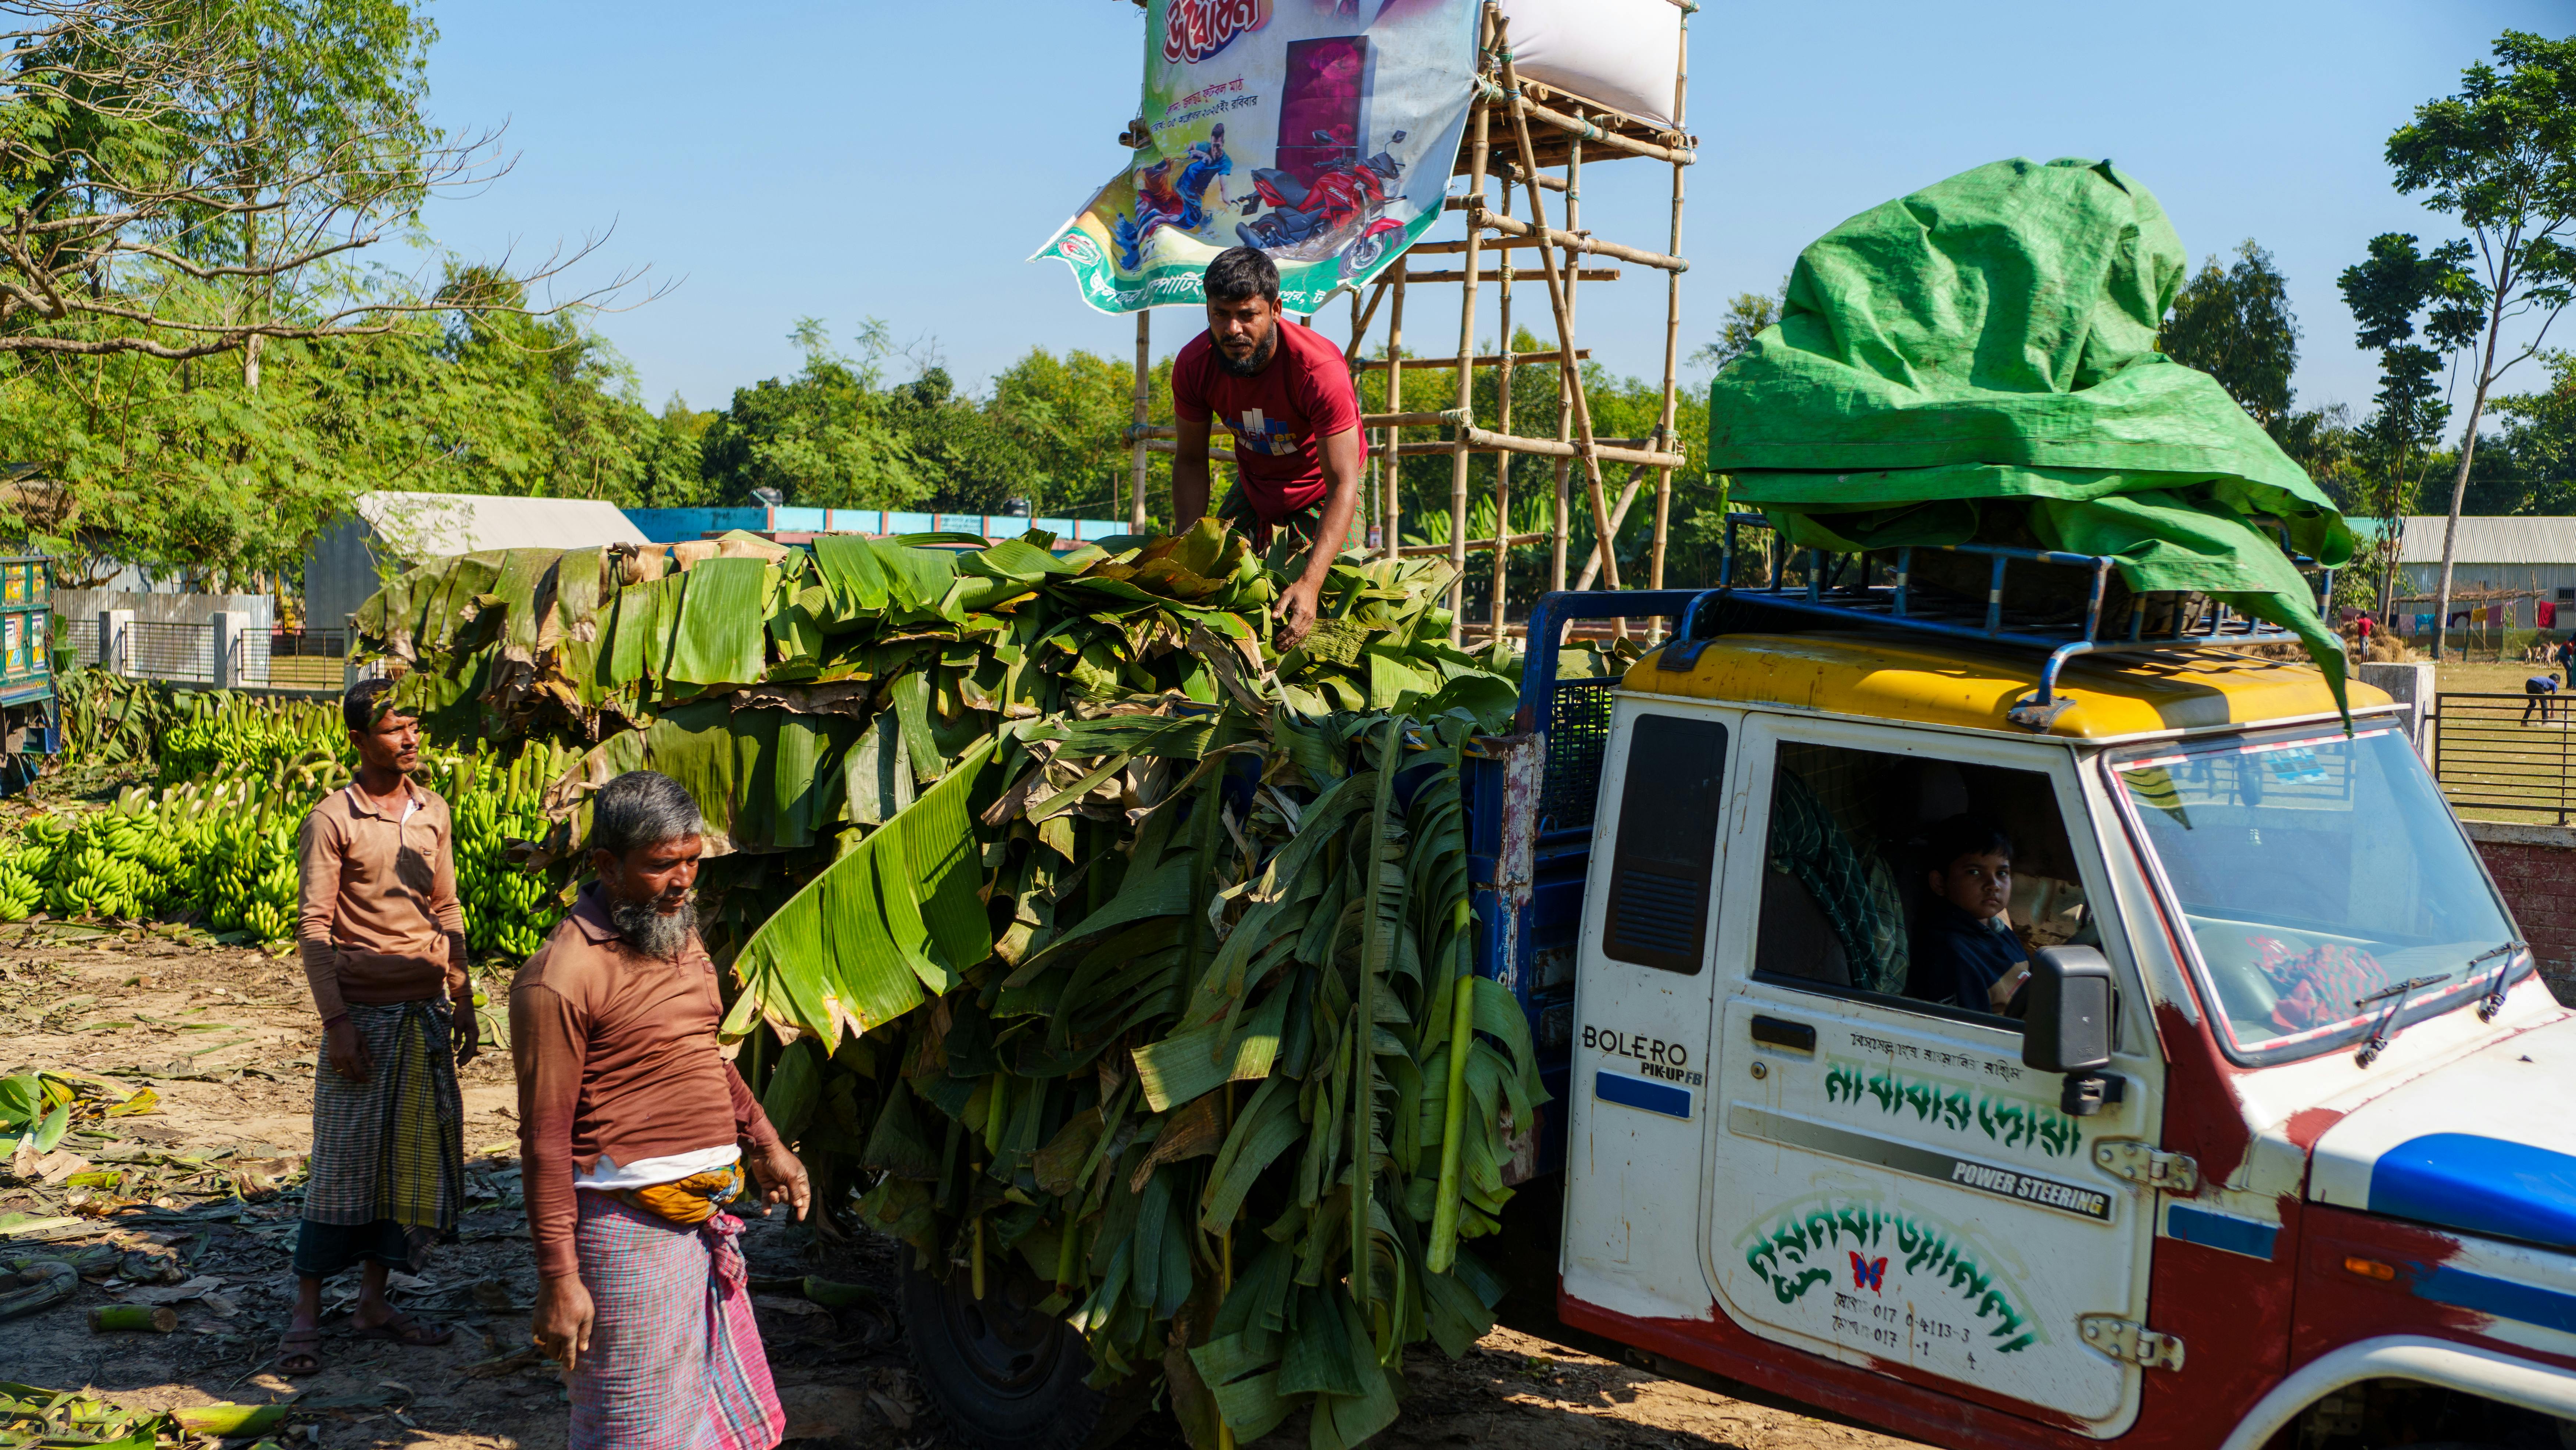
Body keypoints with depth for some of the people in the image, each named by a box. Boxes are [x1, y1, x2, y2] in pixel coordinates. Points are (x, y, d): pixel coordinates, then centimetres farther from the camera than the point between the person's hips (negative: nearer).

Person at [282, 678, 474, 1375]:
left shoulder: (435, 813, 9)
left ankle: (373, 1301, 18)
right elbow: (312, 926, -9)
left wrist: (462, 1000, 13)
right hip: (363, 1010, -5)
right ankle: (306, 1314, 8)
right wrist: (335, 1020, -14)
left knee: (415, 1154, 7)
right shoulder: (331, 820, -7)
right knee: (345, 1159, -2)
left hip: (428, 1008, 5)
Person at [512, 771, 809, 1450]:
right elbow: (544, 1140, -16)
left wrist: (764, 1143, 27)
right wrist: (558, 1279, -16)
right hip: (631, 1232, -8)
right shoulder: (561, 978, -17)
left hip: (706, 1219, 8)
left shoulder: (680, 935, 11)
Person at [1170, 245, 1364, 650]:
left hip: (1319, 489, -4)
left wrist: (1310, 584, -52)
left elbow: (1344, 484, -40)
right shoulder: (1193, 365, -23)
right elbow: (1190, 461, -9)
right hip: (1254, 484, 4)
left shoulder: (1320, 370, -38)